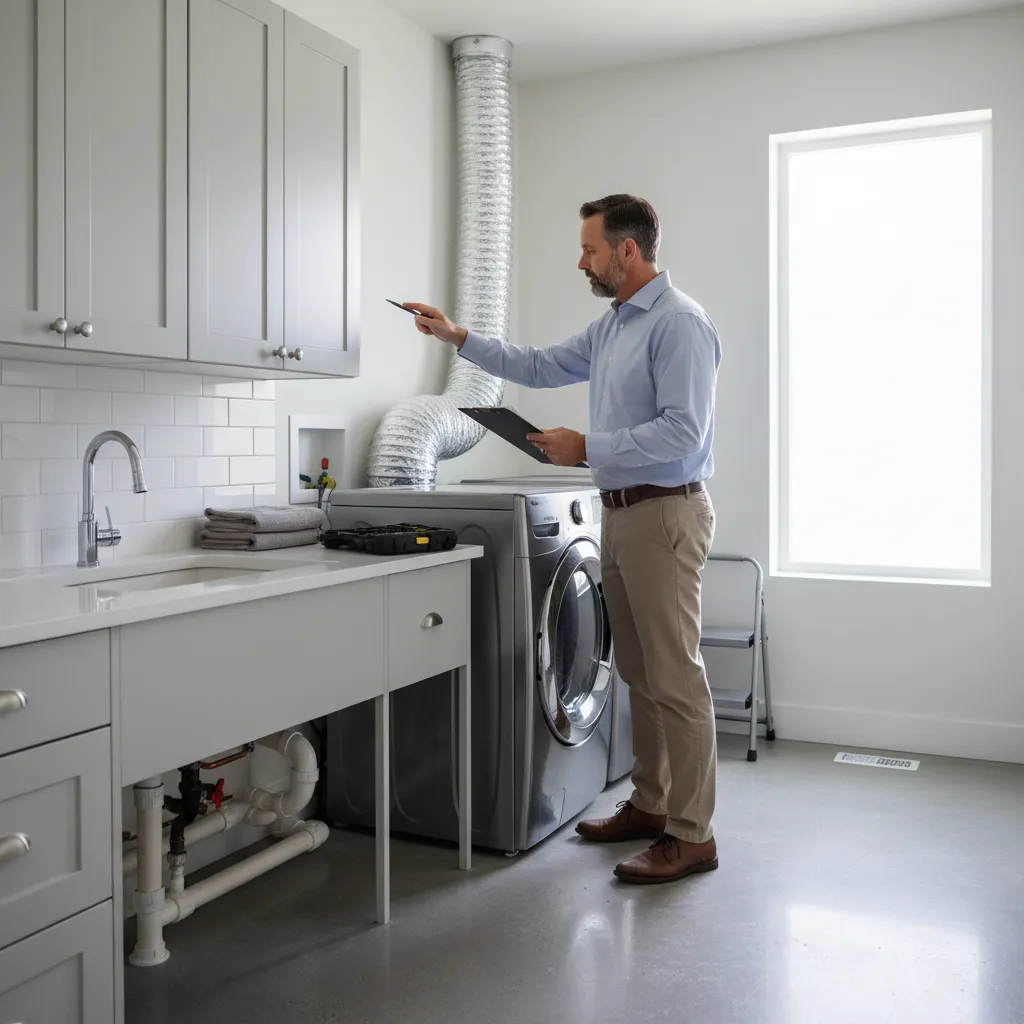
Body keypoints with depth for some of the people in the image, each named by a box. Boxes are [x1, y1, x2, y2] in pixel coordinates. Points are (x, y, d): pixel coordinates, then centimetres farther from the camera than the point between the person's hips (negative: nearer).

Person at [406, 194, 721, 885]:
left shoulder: (679, 324, -14)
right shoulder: (612, 327, 17)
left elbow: (681, 433, -22)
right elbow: (541, 368, 25)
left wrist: (586, 448, -18)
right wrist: (458, 337, 21)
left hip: (665, 514, -10)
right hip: (621, 512, 10)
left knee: (676, 678, -5)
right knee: (640, 674, 15)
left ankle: (692, 835, 4)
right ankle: (651, 806, 26)